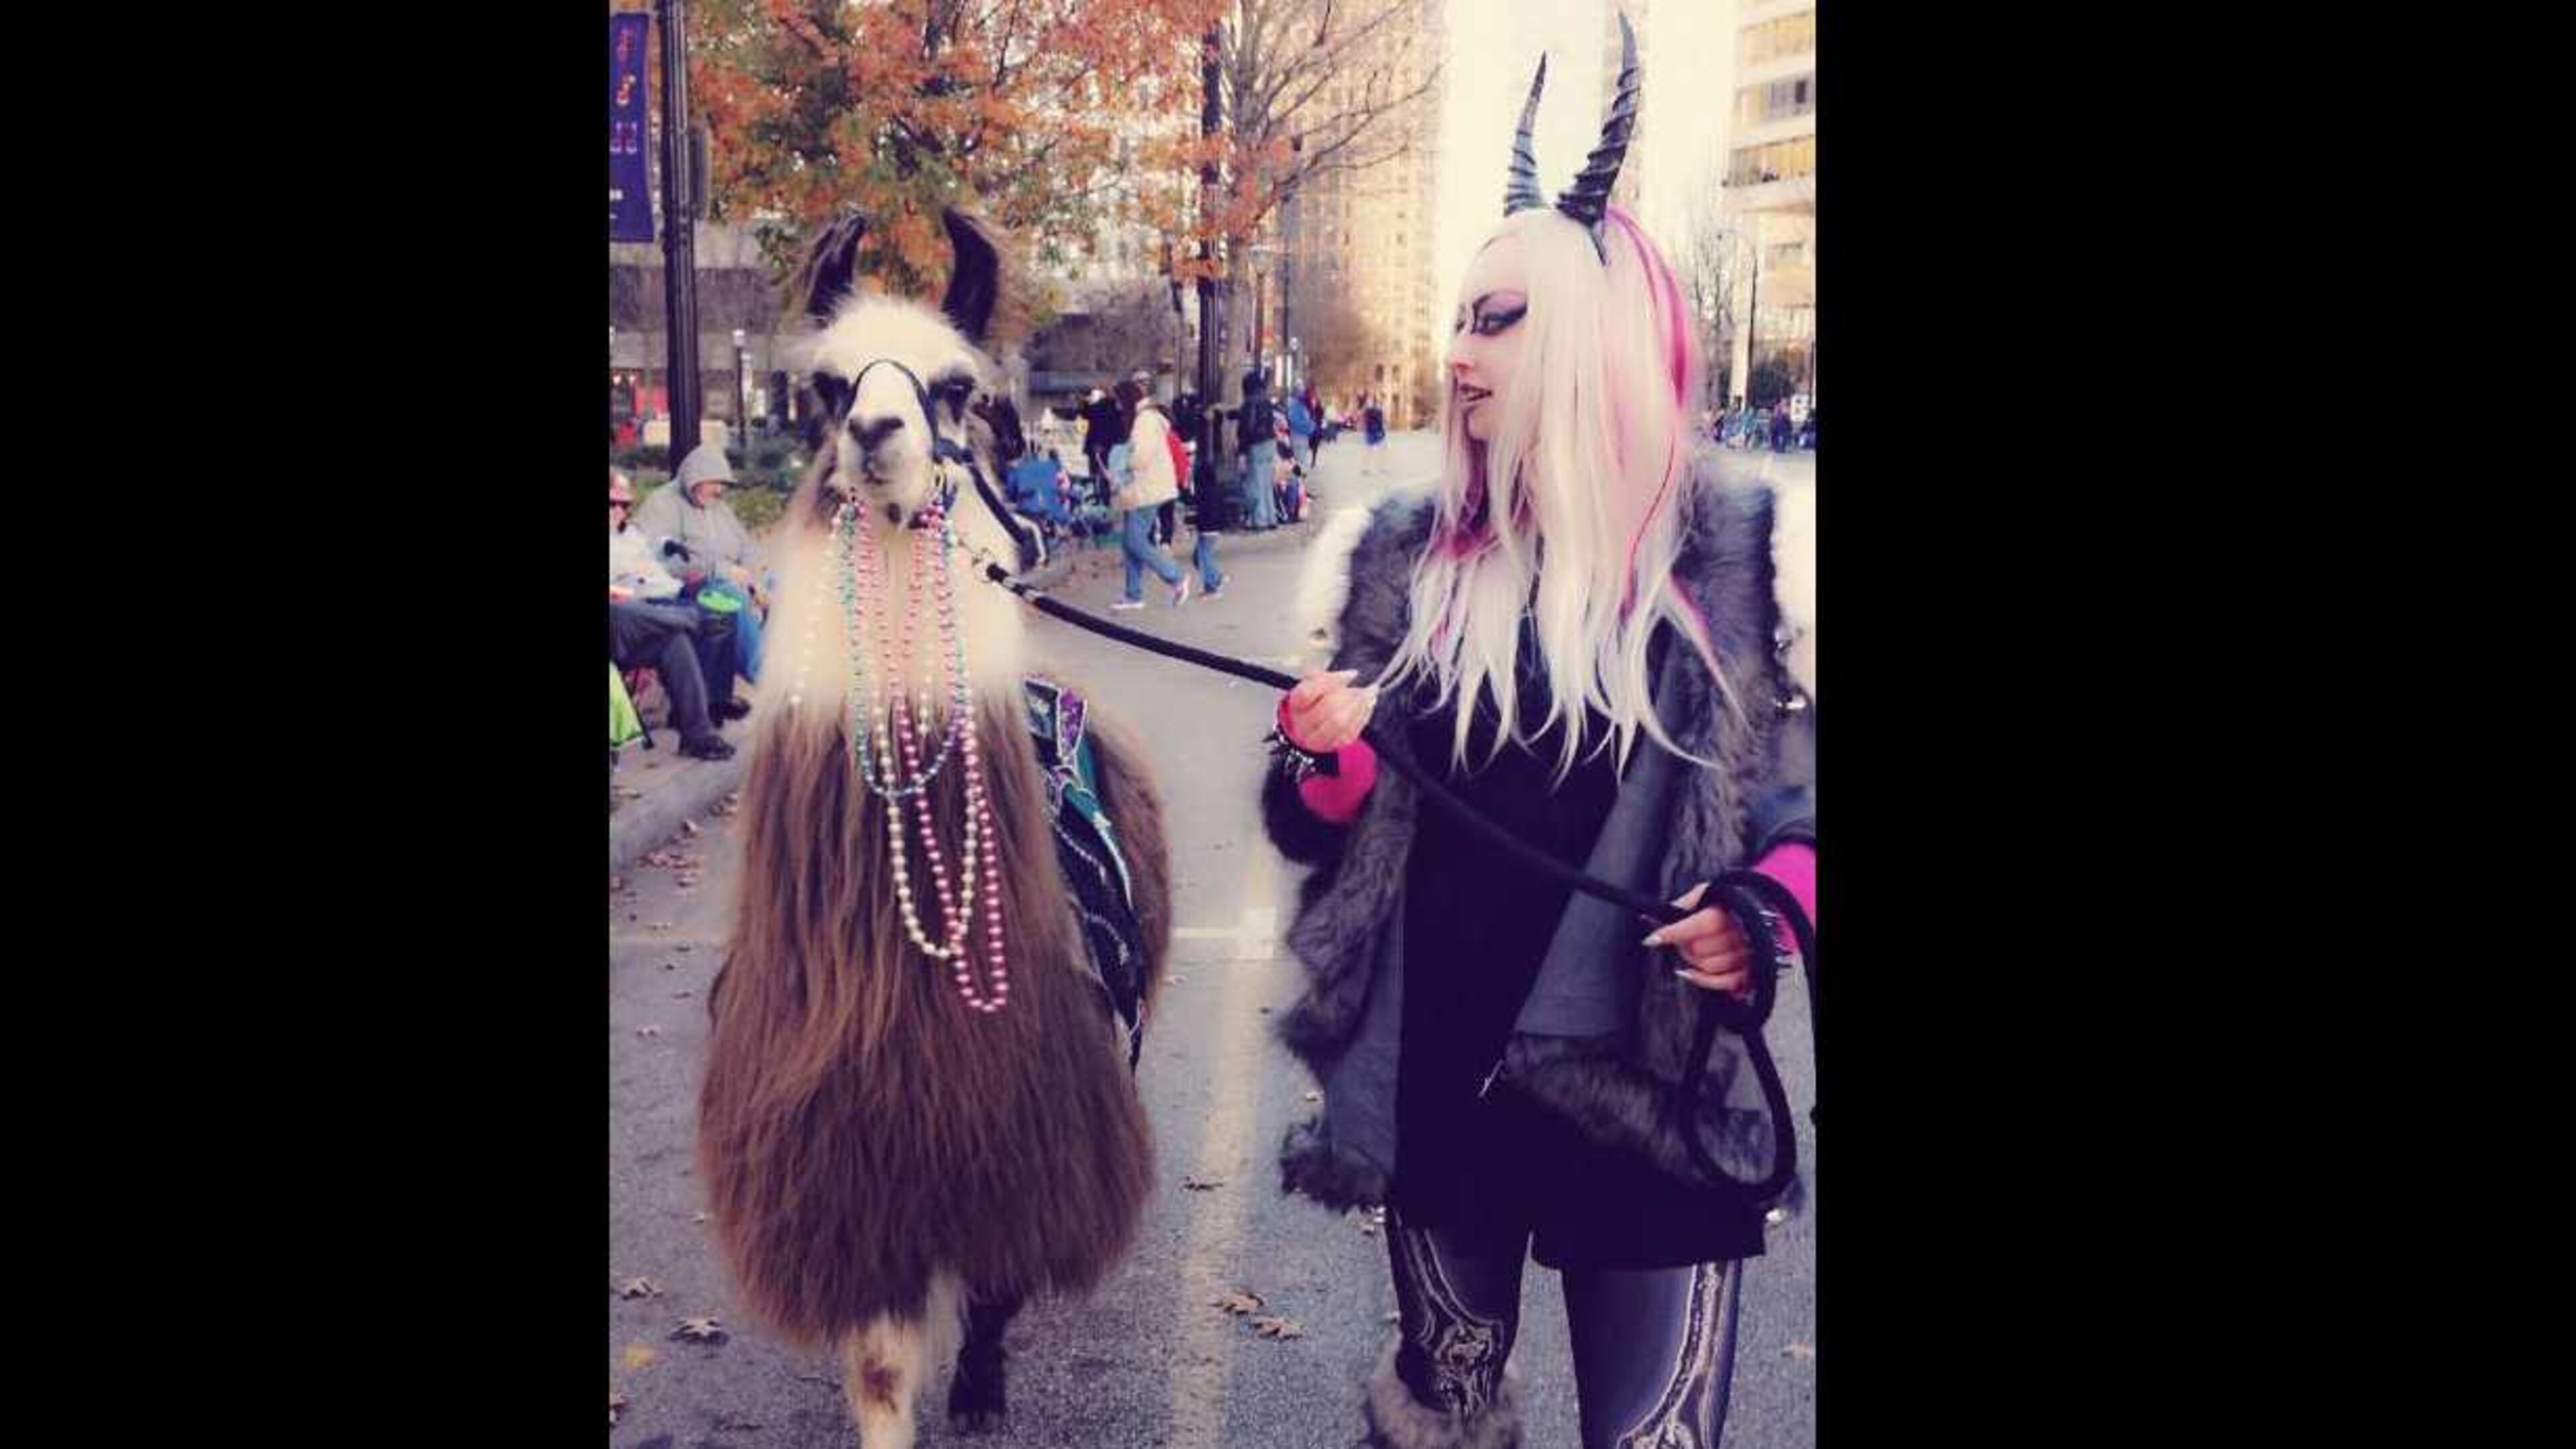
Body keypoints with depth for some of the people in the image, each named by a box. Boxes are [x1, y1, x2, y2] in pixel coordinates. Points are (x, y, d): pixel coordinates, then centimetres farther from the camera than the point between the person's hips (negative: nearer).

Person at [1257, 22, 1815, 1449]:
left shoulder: (1743, 551, -6)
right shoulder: (1409, 554, 2)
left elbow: (1799, 802, 1)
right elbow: (1321, 826, 7)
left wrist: (1768, 907, -19)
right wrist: (1322, 755, -15)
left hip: (1654, 1085, -2)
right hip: (1437, 1068, 3)